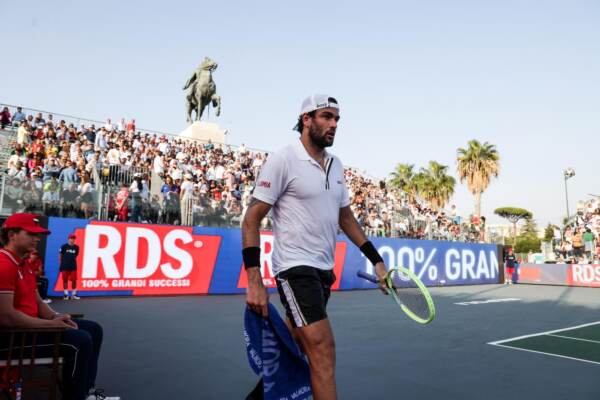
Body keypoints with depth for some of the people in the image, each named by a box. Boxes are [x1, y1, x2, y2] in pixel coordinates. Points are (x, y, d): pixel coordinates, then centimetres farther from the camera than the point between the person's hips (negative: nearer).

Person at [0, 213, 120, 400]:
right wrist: (50, 324, -20)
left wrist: (55, 317, -3)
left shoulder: (24, 265, 16)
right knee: (80, 340, -22)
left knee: (93, 329, 8)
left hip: (30, 325, 11)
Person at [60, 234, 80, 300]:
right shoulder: (64, 246, -5)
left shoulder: (76, 247, 4)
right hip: (65, 266, -2)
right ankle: (66, 294, 13)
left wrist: (73, 261, 12)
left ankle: (74, 294, 9)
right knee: (65, 280, 5)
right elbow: (60, 255, 1)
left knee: (74, 280, 1)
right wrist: (60, 265, 1)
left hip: (73, 267, 2)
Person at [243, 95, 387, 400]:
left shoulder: (336, 165, 11)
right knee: (323, 352, -11)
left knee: (293, 350, 16)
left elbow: (346, 217, 20)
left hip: (324, 270, 7)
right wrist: (255, 282, -18)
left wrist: (376, 260, 16)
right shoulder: (283, 160, -10)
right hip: (296, 268, -7)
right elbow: (251, 220, -11)